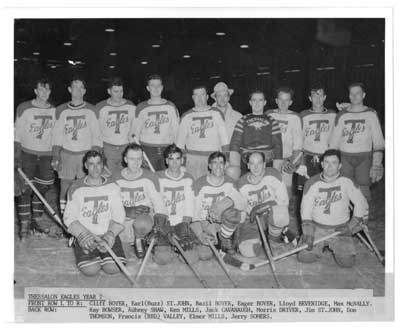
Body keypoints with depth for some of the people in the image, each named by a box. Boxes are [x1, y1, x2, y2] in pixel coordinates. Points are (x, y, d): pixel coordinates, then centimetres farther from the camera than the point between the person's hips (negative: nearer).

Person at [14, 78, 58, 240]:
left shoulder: (54, 110, 5)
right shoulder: (24, 108, -6)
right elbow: (17, 134, -5)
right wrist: (17, 156, -10)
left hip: (46, 154, 3)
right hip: (27, 153, -3)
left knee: (42, 188, 8)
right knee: (25, 189, -1)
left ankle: (37, 220, 23)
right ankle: (24, 224, 8)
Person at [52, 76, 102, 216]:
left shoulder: (91, 110, 2)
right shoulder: (62, 110, 6)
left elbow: (96, 135, 2)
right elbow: (57, 135, 7)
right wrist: (55, 157, 0)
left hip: (86, 154, -1)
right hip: (66, 154, 1)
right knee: (65, 186, 1)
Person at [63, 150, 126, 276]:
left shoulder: (112, 187, 5)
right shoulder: (76, 188, 1)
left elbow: (118, 216, 2)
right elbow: (69, 218, -1)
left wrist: (110, 235, -15)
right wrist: (85, 235, -16)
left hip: (108, 234, 1)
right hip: (84, 235, -1)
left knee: (113, 268, -20)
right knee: (90, 270, -23)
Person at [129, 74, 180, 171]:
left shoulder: (170, 106, 8)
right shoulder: (141, 108, 6)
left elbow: (176, 129, 10)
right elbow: (135, 131, 10)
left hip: (167, 148, 1)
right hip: (147, 149, 0)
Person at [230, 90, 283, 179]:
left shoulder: (271, 121, 10)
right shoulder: (243, 120, 11)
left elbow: (277, 145, 7)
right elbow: (235, 143, 4)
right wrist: (235, 168, -6)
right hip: (245, 166, 0)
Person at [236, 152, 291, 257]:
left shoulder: (272, 175, -10)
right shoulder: (242, 184, -3)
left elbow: (283, 201, -10)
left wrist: (264, 206, -21)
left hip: (271, 214, -2)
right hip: (252, 220, 2)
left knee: (279, 214, -42)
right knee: (249, 251, -22)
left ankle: (274, 236, -6)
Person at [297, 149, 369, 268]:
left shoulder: (346, 182, -6)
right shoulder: (312, 183, -6)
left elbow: (361, 203, 2)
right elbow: (306, 209, -8)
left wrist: (353, 225, -3)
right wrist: (308, 230, -17)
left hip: (340, 230, 0)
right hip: (317, 228, 0)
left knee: (347, 261, -17)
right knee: (304, 257, -16)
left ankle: (337, 248, 18)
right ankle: (319, 246, 18)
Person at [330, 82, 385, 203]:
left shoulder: (371, 114, 3)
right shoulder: (342, 115, 7)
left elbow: (378, 141, 0)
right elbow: (334, 141, 9)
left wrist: (377, 164, -8)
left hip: (364, 158, -1)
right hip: (345, 157, 1)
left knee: (363, 191, -5)